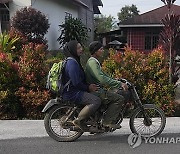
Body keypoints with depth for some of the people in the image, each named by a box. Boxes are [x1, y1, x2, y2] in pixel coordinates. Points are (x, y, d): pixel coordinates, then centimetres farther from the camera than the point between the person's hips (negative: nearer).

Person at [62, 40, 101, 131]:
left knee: (98, 95, 22)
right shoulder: (72, 62, -17)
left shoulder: (75, 61, 17)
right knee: (96, 101, -24)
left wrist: (89, 86, 9)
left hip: (75, 91, 11)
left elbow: (81, 78, 22)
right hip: (72, 93, -11)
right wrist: (88, 87, -11)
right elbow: (76, 83, -24)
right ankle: (78, 120, -14)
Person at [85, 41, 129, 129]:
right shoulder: (92, 62, -16)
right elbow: (102, 79, -27)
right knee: (119, 98, -15)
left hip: (98, 90, 11)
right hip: (96, 91, -11)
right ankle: (108, 121, -13)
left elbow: (105, 76, 23)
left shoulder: (95, 62, 19)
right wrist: (120, 84, -26)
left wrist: (119, 82, 14)